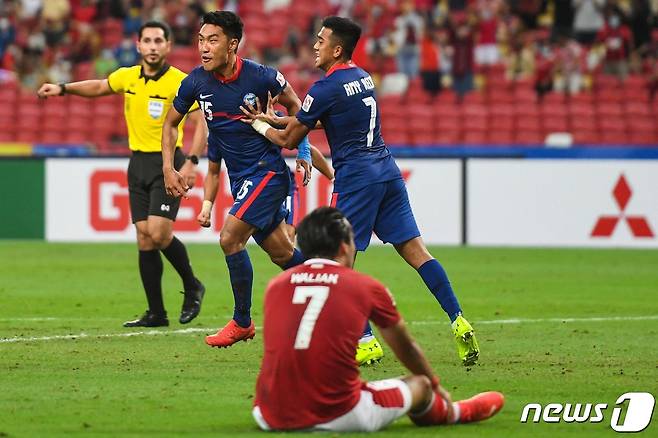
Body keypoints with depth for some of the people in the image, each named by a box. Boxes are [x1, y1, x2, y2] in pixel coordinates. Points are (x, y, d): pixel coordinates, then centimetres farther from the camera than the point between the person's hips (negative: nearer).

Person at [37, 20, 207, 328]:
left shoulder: (180, 82, -11)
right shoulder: (127, 77, 6)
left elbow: (201, 123, -13)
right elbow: (98, 87, 26)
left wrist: (191, 162, -23)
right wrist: (63, 89, 15)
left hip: (168, 162, -5)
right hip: (138, 163, 5)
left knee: (159, 232, -17)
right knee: (144, 238, 1)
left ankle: (192, 287, 7)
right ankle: (156, 313, 6)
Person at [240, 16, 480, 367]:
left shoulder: (326, 88, -10)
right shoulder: (362, 77, 15)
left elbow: (289, 140, -1)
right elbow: (312, 119, 26)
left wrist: (259, 125, 17)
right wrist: (269, 118, 23)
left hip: (355, 177, -8)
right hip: (386, 170, 8)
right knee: (414, 249, 4)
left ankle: (366, 342, -4)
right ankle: (458, 322, -5)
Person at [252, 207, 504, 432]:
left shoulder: (275, 285, 8)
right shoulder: (367, 287, 3)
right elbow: (405, 347, 22)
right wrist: (436, 386, 42)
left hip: (271, 419, 3)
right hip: (339, 418, -3)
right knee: (420, 385, 23)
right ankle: (452, 413, 53)